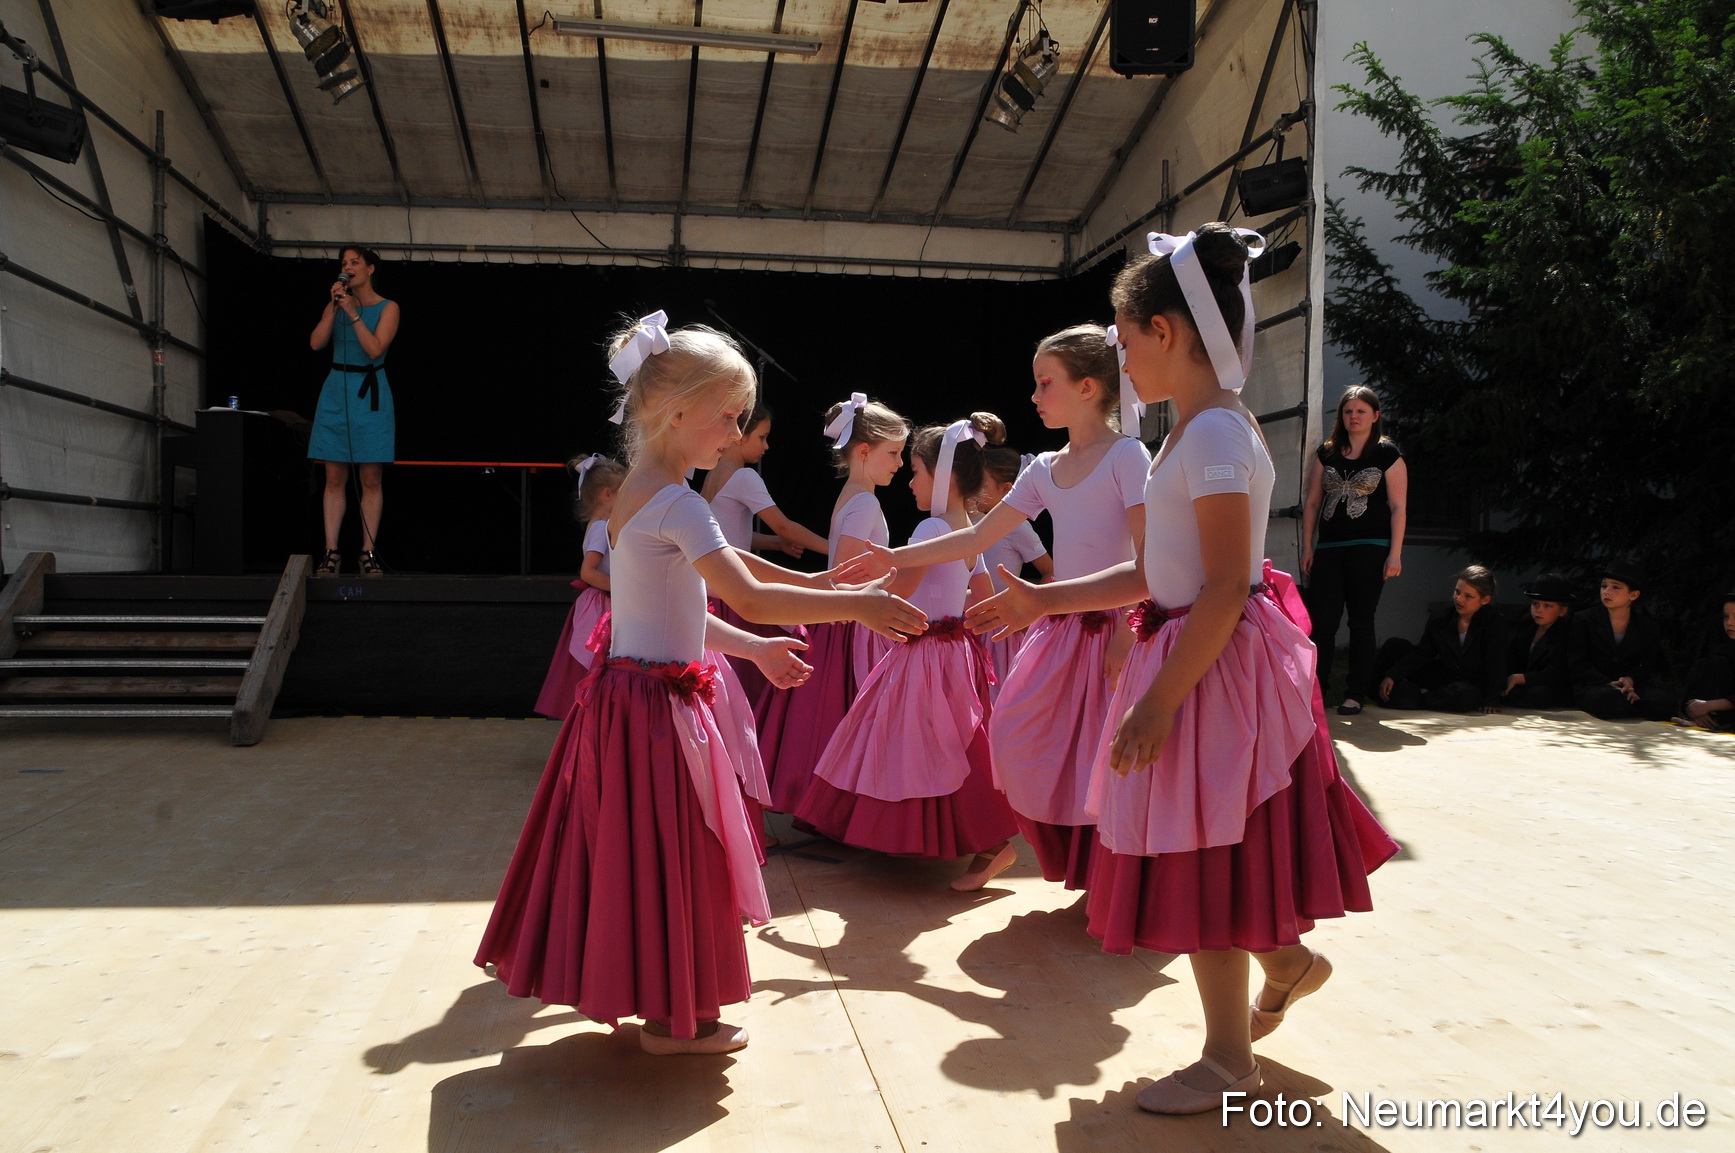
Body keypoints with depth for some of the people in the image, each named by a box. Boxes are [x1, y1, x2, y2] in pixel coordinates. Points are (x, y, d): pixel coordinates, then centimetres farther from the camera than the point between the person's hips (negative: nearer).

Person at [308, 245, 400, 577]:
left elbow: (375, 349, -12)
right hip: (335, 391, 3)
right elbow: (316, 343, -2)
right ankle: (331, 552, 3)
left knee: (370, 479, -2)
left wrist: (353, 313, -14)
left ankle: (368, 553, 3)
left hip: (369, 394, -3)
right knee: (334, 478, 1)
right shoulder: (336, 304, 11)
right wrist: (334, 307, -7)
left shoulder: (387, 308, 1)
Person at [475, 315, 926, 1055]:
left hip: (628, 689, 10)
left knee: (637, 853, 19)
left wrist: (753, 649, 14)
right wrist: (858, 605, -21)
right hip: (656, 703, -10)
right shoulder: (675, 504, -20)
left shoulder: (637, 493, 11)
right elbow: (751, 598, -27)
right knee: (666, 854, 3)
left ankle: (617, 988, 33)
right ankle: (672, 1018, 18)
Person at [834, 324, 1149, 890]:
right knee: (1013, 736, 5)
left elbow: (1148, 554, -14)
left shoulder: (1126, 455, -8)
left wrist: (1126, 632, -21)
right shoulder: (1045, 470, 12)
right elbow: (977, 537, 12)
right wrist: (893, 559, 8)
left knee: (1107, 760, -6)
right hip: (1057, 629, 7)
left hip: (1109, 626, -7)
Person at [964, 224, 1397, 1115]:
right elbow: (1155, 574, 13)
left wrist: (1160, 699, -23)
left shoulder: (1215, 434, -19)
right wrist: (1046, 600, 13)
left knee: (1201, 861, 2)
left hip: (1216, 668, -9)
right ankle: (1287, 960, 42)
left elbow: (1226, 589, -24)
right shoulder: (1199, 431, 12)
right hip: (1194, 659, 9)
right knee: (1205, 857, 19)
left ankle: (1228, 1059, 18)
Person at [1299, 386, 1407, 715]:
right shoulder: (1326, 453, 12)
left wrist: (1395, 554, -9)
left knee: (1361, 620, 0)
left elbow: (1398, 507, -2)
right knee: (1320, 620, -3)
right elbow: (1312, 502, 13)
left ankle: (1356, 694, 7)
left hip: (1369, 548, -3)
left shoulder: (1387, 454, 2)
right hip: (1329, 548, 3)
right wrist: (1307, 547, 5)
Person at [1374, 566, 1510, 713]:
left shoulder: (1494, 625, -14)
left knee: (1466, 695, -43)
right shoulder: (1439, 619, -1)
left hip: (1472, 686, -4)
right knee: (1395, 646, -3)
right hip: (1441, 677, 5)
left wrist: (1491, 700, -28)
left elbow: (1495, 666, -18)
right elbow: (1421, 654, -2)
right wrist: (1391, 676, -15)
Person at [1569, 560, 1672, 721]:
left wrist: (1630, 680, -16)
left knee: (1660, 700, -30)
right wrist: (1610, 684, -17)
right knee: (1610, 699, -38)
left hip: (1634, 685, 2)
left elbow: (1649, 666, 7)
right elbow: (1578, 665, -3)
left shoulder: (1648, 628, 11)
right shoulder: (1584, 622, 4)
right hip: (1594, 686, -2)